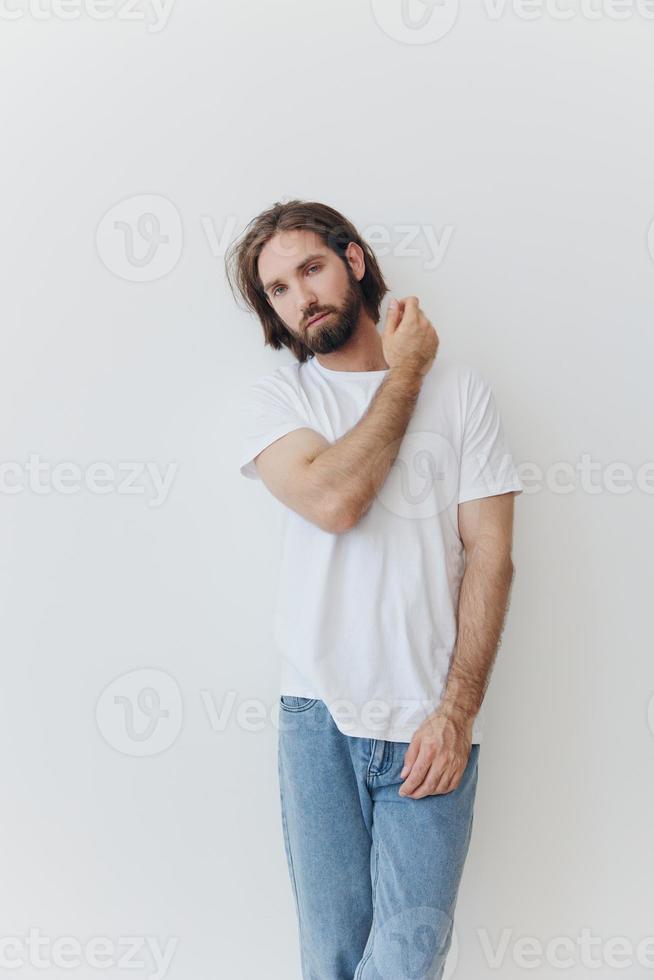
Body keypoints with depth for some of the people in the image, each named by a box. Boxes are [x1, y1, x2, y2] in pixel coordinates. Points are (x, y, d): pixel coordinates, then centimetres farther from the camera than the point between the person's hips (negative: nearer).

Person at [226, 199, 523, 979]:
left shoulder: (460, 389, 4)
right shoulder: (274, 397, 5)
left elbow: (490, 556, -2)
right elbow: (333, 500, -14)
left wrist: (455, 713, -10)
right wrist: (404, 373, -4)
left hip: (430, 723, 0)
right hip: (318, 717, 1)